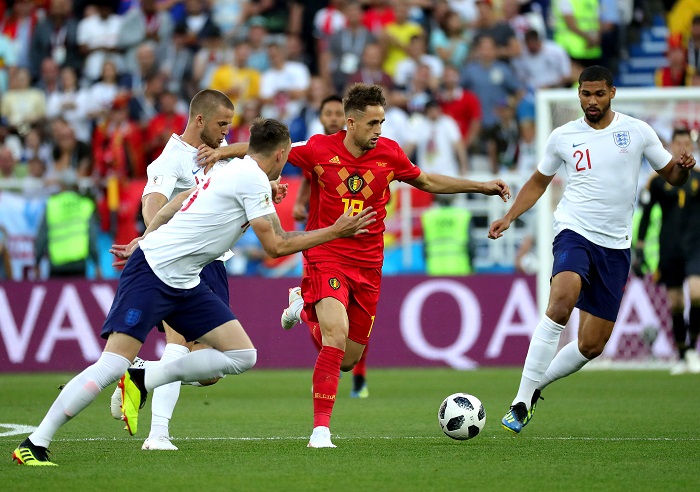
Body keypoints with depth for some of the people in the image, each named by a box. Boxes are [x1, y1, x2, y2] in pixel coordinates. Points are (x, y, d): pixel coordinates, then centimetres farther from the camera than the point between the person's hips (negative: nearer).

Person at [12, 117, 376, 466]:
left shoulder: (234, 171, 15)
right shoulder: (253, 179, -13)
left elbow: (174, 204, 23)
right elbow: (275, 247, -10)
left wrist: (145, 240, 29)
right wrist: (335, 232, -3)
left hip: (184, 283, 10)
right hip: (152, 272, -10)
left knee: (242, 356, 0)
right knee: (113, 364, -18)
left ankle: (141, 382, 7)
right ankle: (34, 445, -12)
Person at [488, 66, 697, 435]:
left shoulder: (637, 131, 4)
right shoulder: (563, 137, 5)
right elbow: (539, 181, 19)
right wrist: (509, 217, 6)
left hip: (616, 246, 2)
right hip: (575, 234, -2)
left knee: (592, 345, 1)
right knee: (562, 300, -33)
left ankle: (535, 386, 26)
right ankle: (522, 402, -32)